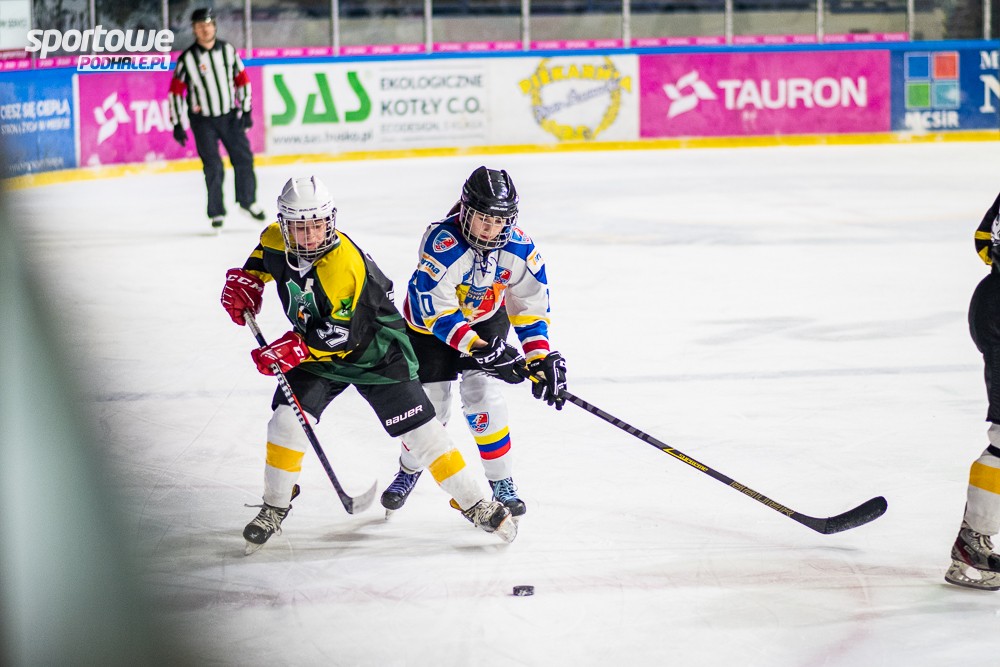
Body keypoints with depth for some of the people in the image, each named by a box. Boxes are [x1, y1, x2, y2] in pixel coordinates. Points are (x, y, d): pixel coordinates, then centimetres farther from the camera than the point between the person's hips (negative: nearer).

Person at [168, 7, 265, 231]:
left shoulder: (228, 50, -1)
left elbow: (242, 79, 7)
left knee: (243, 157, 4)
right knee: (213, 166, -5)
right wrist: (177, 124, -7)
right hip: (203, 120, -3)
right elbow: (175, 91, -6)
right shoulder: (187, 59, -11)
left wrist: (246, 111, 4)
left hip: (230, 115, 3)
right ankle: (216, 213, 6)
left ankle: (247, 201, 23)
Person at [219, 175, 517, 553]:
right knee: (287, 420, -11)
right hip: (316, 349, 5)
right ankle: (275, 506, 7)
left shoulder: (345, 265, -33)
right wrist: (246, 280, 1)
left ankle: (475, 504, 4)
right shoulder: (276, 241, -12)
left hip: (374, 349, -5)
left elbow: (343, 336, -31)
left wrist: (295, 349, -35)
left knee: (420, 431, -7)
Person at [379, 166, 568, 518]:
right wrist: (478, 348, -43)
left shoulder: (519, 248, -22)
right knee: (430, 407, 1)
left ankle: (501, 482, 4)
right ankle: (409, 470, 32)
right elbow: (434, 310, -36)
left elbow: (531, 306, -11)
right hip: (430, 323, -2)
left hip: (486, 320, 2)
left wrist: (541, 358, -19)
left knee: (483, 399, -13)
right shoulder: (443, 243, -36)